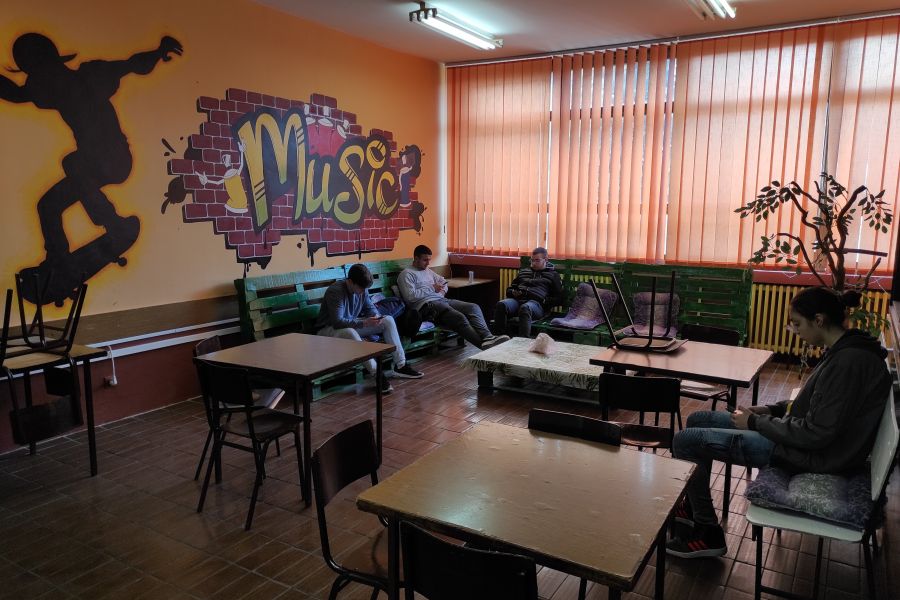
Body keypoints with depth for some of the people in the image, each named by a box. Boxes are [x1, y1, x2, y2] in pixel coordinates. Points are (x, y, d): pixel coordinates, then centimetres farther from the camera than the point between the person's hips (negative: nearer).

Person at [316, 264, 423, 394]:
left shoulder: (362, 289, -5)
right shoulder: (335, 291, -27)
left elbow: (370, 308, 7)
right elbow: (337, 322, -34)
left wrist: (376, 316, -17)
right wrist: (364, 323, -38)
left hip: (353, 325, 8)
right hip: (329, 329, -8)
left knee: (388, 320, -6)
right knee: (349, 332, -43)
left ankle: (400, 365, -8)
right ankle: (376, 374, -37)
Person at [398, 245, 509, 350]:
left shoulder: (428, 271, 27)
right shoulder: (406, 274, 2)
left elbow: (443, 281, 39)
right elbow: (410, 296, -13)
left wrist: (443, 290, 13)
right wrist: (432, 288, -7)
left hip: (442, 300, 9)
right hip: (426, 305, -8)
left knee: (474, 307, -14)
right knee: (459, 318, -32)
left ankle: (488, 337, -32)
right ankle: (485, 344, -39)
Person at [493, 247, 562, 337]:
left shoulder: (553, 275, 22)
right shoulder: (524, 271, 32)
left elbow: (558, 298, 13)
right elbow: (509, 289, 33)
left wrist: (544, 300, -4)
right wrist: (513, 292, 8)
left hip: (536, 303, -3)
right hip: (517, 299, 4)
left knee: (525, 308, -41)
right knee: (501, 304, -32)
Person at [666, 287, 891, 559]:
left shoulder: (849, 361, -25)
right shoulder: (847, 349, 6)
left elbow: (816, 434, -26)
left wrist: (756, 422, -14)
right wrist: (770, 410, 6)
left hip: (812, 455, -10)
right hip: (801, 436, 10)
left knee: (685, 441, -12)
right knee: (698, 420, 13)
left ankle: (707, 532, 3)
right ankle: (693, 506, 26)